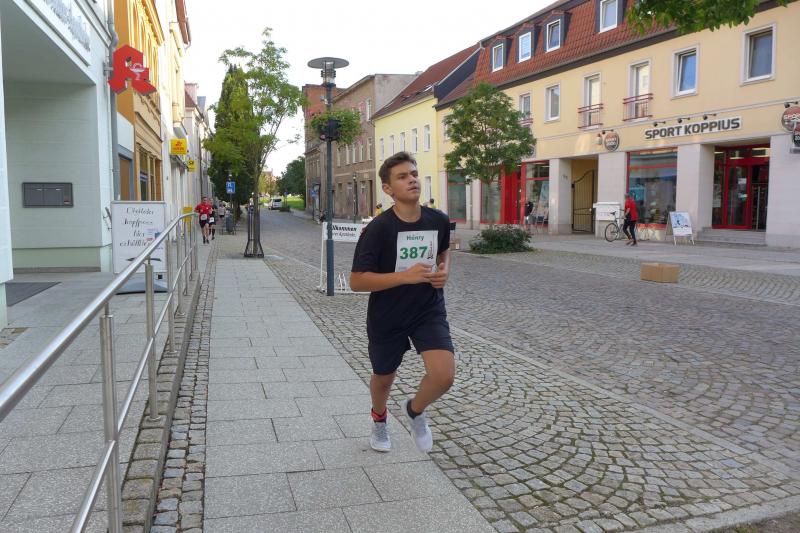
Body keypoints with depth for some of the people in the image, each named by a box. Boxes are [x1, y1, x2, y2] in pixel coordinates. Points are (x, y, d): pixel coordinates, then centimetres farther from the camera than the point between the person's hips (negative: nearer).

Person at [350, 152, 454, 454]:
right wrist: (406, 275, -28)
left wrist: (444, 271, -5)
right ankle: (379, 420, 54)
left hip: (429, 311, 2)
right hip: (387, 317, -2)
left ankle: (415, 410, 19)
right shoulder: (377, 229, -19)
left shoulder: (438, 221, -6)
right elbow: (357, 281, -20)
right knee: (384, 378, 18)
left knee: (444, 375, -17)